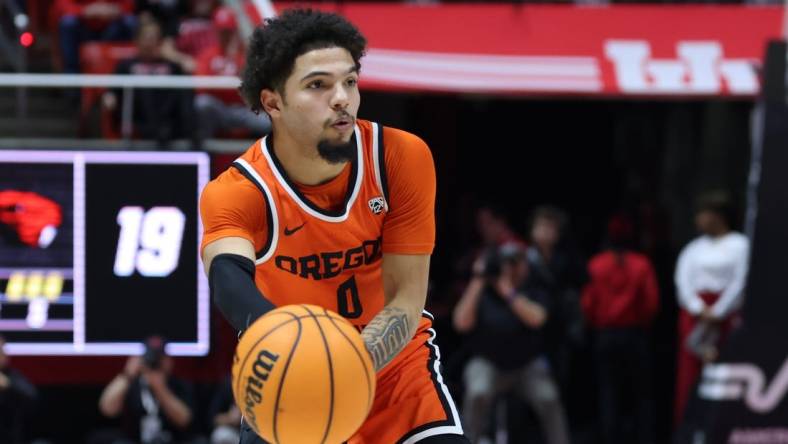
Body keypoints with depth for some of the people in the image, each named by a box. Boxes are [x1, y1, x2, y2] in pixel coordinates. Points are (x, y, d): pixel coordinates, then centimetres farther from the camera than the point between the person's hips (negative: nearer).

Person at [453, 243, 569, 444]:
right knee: (477, 394, -30)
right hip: (486, 363, -1)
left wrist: (508, 291, -24)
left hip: (527, 364, 1)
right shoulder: (481, 291, -2)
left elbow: (536, 318, -22)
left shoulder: (532, 291, -1)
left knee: (548, 399, -23)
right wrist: (477, 283, -18)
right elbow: (462, 323, -18)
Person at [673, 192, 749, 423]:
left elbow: (739, 282, -3)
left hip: (725, 314, -4)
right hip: (694, 312, 4)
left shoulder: (739, 245, 5)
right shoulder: (694, 248, 17)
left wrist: (717, 313, -11)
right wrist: (700, 310, -10)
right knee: (688, 369, -6)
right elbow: (683, 281, 6)